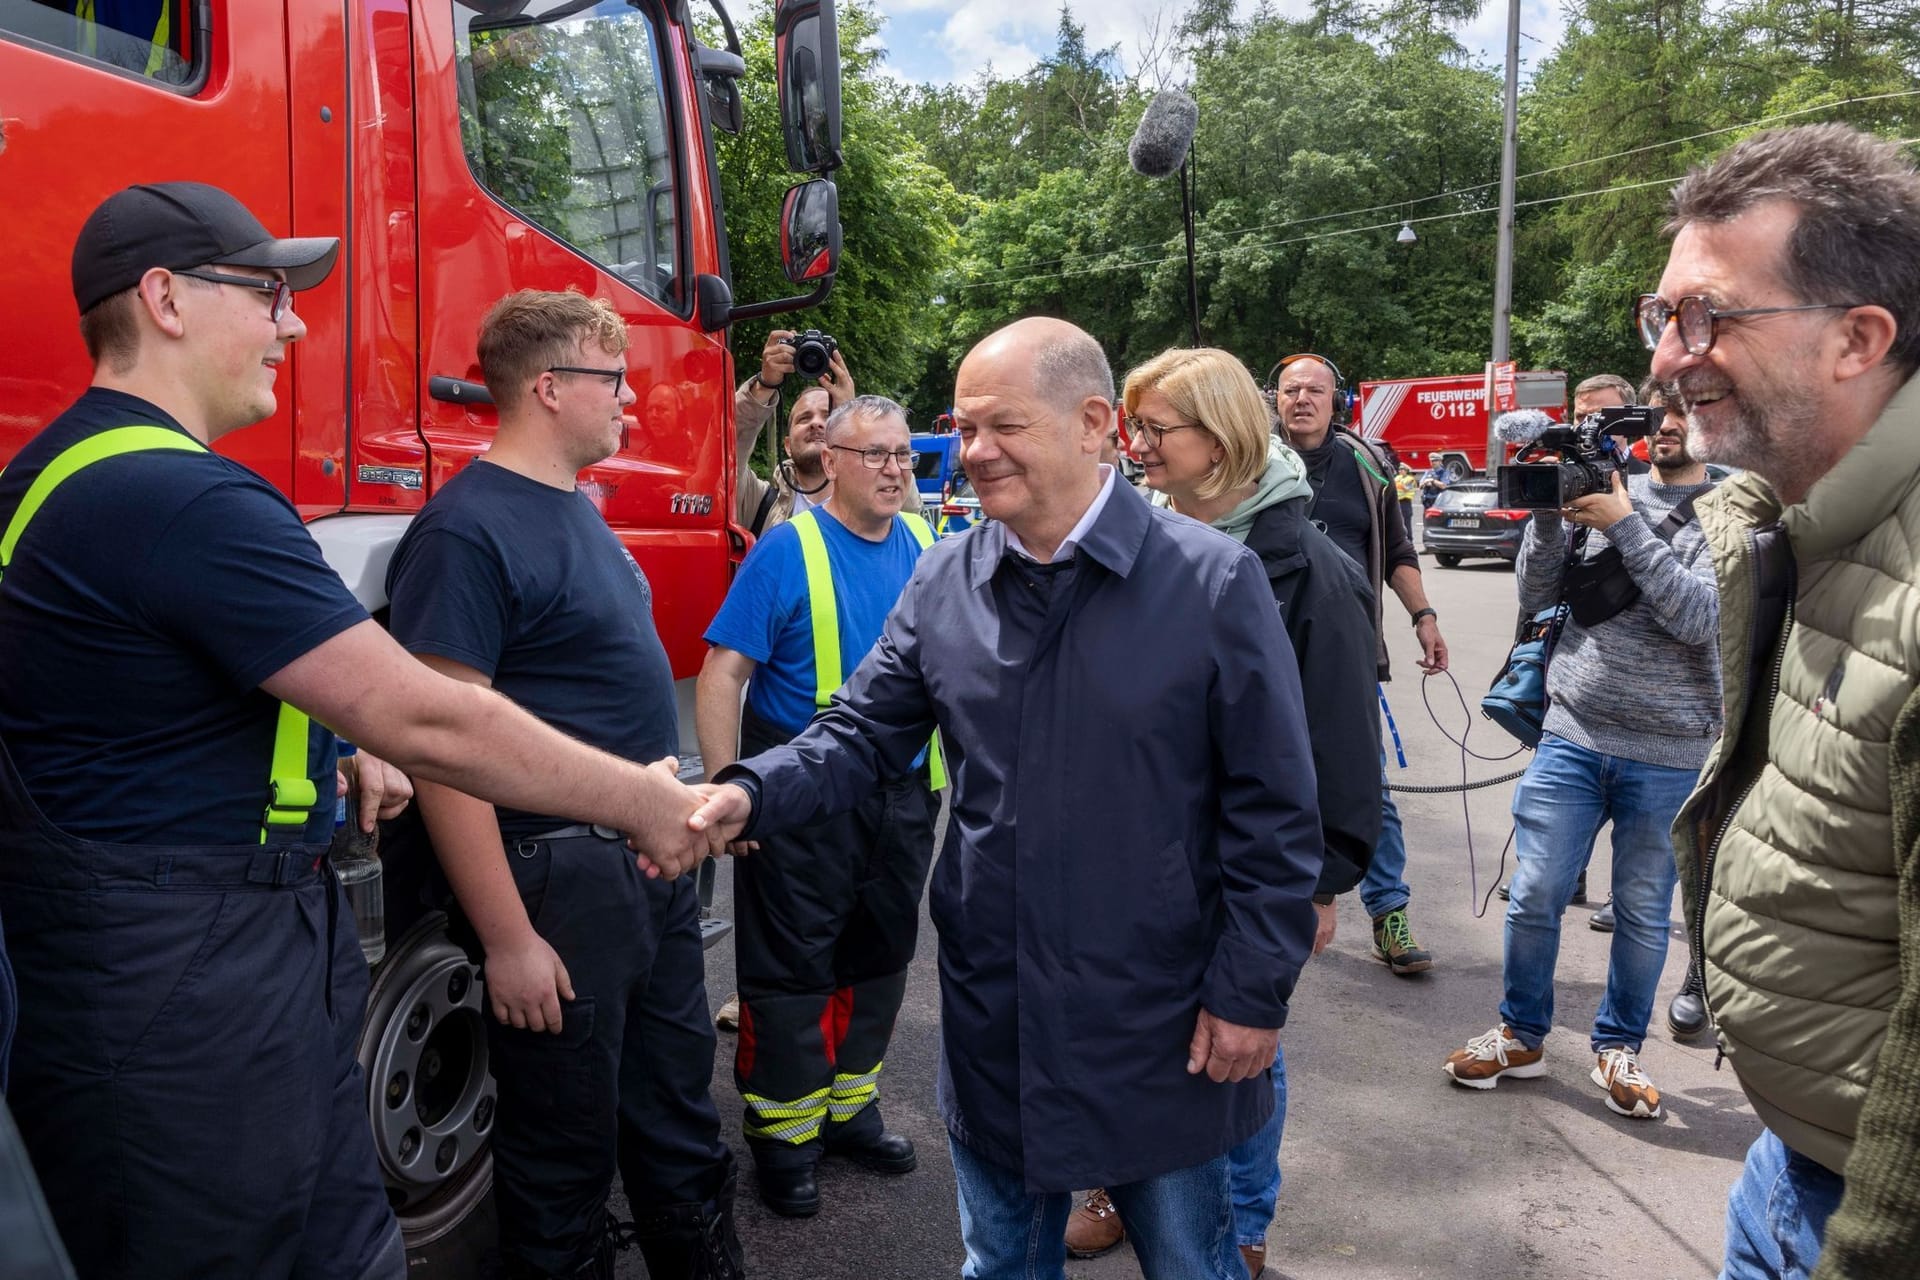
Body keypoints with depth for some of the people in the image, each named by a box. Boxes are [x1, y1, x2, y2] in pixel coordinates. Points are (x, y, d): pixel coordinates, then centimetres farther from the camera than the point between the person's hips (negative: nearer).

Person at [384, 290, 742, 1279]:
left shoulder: (576, 510, 11)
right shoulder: (466, 531, -17)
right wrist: (507, 939, -20)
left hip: (654, 860, 9)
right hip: (561, 878, -9)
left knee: (679, 1112, 21)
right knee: (566, 1142, 10)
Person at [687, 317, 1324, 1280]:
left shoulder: (1214, 582, -13)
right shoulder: (944, 583, -1)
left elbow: (1272, 811, -10)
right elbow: (862, 734, 2)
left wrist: (1251, 990, -10)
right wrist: (752, 794, -16)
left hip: (1159, 1021, -3)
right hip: (991, 1014, 4)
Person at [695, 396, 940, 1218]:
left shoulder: (927, 547, 4)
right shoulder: (789, 550, -11)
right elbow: (722, 673, -15)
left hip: (905, 793, 6)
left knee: (879, 958, 17)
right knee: (790, 968, 5)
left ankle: (848, 1110, 35)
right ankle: (783, 1136, 22)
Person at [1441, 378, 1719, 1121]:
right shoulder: (1602, 485, 5)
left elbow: (1696, 617, -18)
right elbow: (1536, 596, 4)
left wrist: (1625, 524, -19)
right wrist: (1548, 513, -10)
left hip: (1669, 758, -2)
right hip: (1571, 736, 2)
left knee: (1643, 912, 11)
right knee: (1535, 896, 5)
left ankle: (1618, 1049, 30)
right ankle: (1521, 1036, 24)